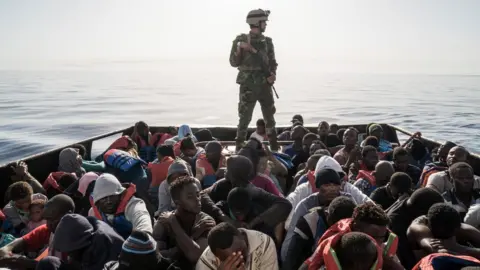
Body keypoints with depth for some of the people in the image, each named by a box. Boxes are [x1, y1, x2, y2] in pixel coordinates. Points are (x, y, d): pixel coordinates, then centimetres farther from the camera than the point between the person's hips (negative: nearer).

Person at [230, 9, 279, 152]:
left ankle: (275, 148, 21)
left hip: (265, 85, 4)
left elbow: (272, 62, 11)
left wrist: (273, 74, -9)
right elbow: (234, 63, -4)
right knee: (244, 118, -2)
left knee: (270, 117, 10)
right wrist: (239, 48, -19)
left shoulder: (267, 41, 8)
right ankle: (239, 147, 9)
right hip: (248, 85, -4)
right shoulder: (241, 40, -3)